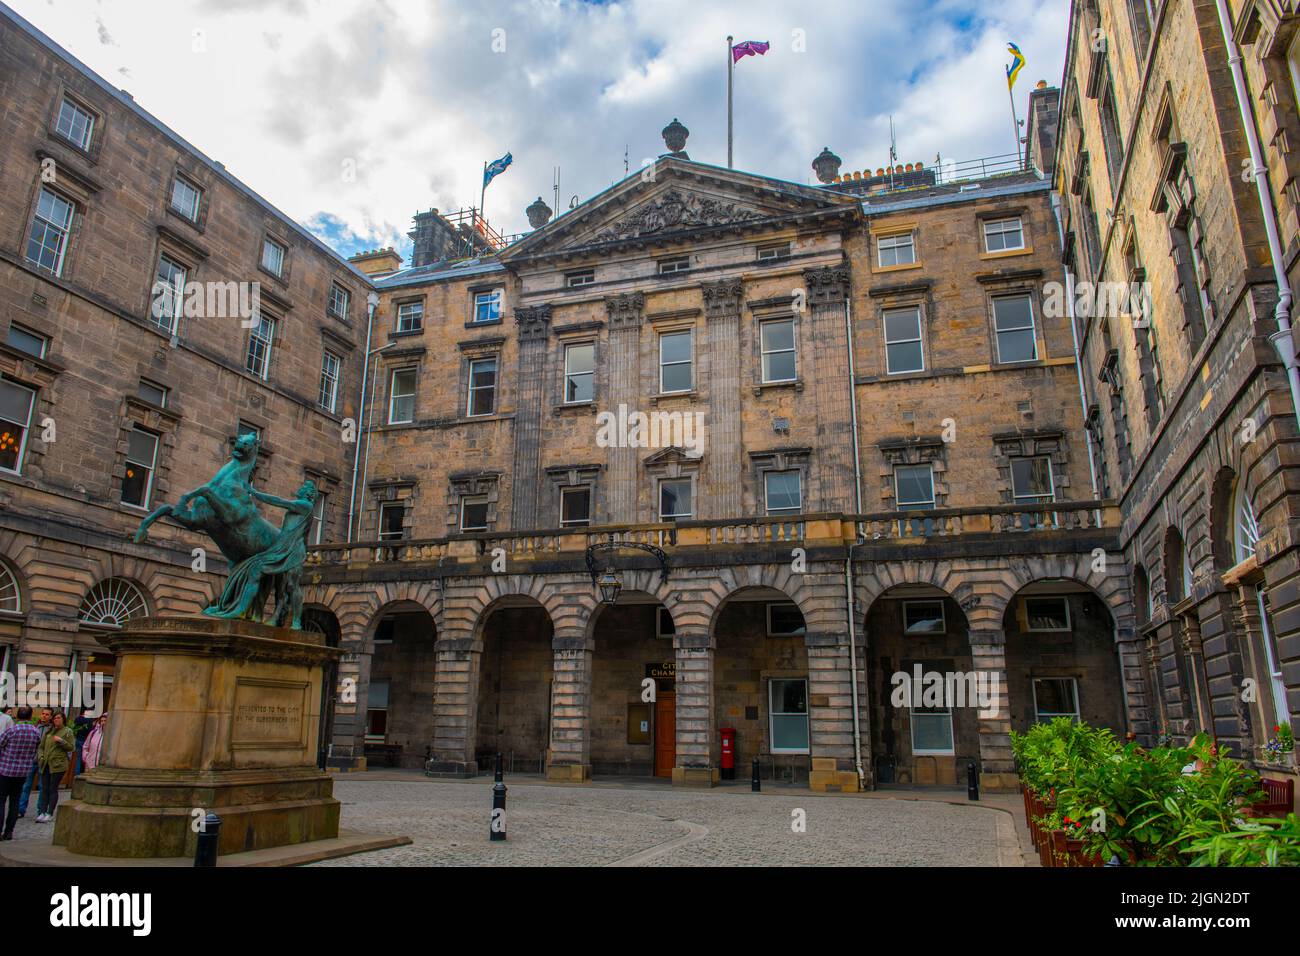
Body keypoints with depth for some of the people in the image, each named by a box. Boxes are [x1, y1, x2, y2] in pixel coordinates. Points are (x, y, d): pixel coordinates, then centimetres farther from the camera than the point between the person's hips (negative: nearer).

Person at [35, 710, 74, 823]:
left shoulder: (67, 731, -1)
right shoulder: (49, 731, 13)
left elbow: (72, 747, -5)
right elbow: (41, 746, 18)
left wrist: (61, 741, -17)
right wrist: (41, 757, 2)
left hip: (58, 764, -5)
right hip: (45, 764, 5)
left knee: (53, 789, -2)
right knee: (44, 789, 6)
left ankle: (50, 814, 2)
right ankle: (42, 812, 11)